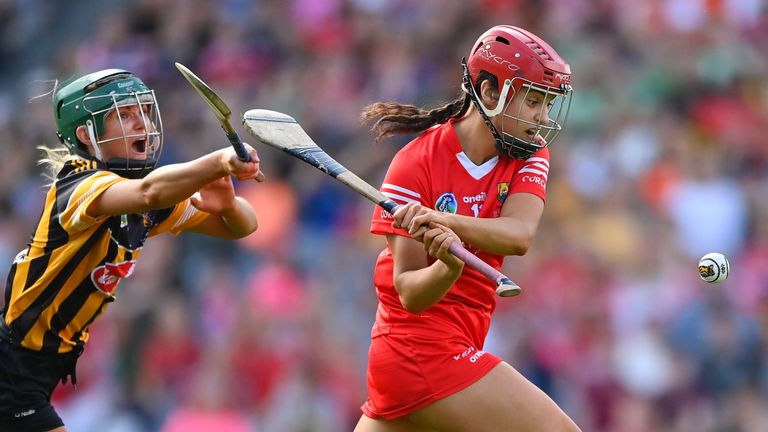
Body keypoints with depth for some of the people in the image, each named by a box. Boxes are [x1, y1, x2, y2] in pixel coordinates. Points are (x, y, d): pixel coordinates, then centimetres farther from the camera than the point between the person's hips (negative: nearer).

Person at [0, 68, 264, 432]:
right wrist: (219, 162, -57)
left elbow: (241, 226, 4)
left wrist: (227, 204, -20)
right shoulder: (79, 186, -21)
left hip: (51, 359, 9)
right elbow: (148, 193, -43)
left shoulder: (156, 208, 5)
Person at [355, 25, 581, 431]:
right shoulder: (415, 164, -14)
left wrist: (444, 220, -36)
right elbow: (410, 293, -16)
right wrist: (448, 265, -37)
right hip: (423, 348, -7)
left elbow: (519, 236, -19)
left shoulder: (529, 155, 3)